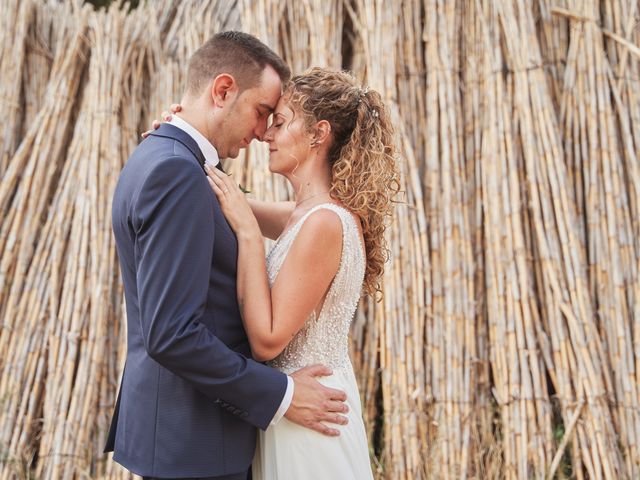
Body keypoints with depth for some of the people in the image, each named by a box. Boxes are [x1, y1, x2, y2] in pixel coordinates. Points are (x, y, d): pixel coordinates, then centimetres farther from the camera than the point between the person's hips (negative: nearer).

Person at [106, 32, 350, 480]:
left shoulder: (156, 158, 10)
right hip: (193, 441, -10)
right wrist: (279, 396, -18)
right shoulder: (177, 173, -22)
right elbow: (171, 334, -27)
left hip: (170, 421, 10)